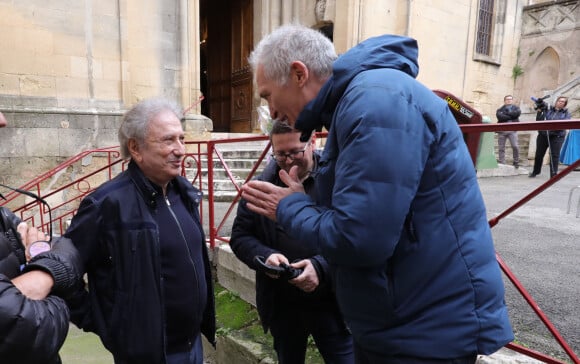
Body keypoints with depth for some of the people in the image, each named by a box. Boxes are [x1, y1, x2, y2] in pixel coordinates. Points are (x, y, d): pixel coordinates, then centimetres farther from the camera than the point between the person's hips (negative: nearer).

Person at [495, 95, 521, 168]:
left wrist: (506, 113, -3)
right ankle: (502, 164, 5)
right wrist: (511, 116, -7)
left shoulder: (515, 107, 16)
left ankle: (516, 163, 4)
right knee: (501, 148, 0)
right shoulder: (500, 109, 12)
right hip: (502, 130, 1)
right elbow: (499, 116, -9)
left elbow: (518, 113, -7)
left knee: (515, 146, -10)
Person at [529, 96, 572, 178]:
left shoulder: (566, 114, 7)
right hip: (543, 135, 1)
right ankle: (535, 171, 28)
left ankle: (553, 174, 1)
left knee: (555, 155, -7)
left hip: (557, 137, -1)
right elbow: (539, 120, 1)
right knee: (539, 154, 10)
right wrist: (540, 111, -12)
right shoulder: (547, 110, 7)